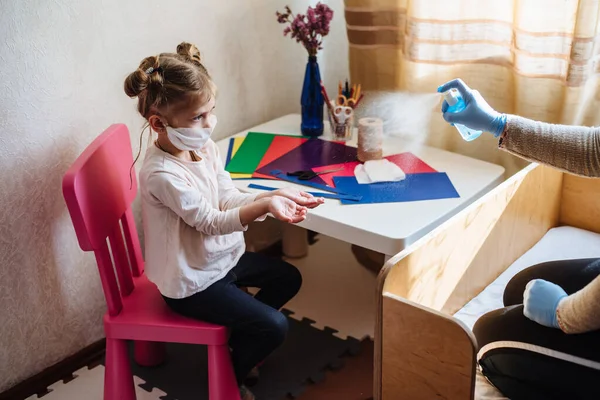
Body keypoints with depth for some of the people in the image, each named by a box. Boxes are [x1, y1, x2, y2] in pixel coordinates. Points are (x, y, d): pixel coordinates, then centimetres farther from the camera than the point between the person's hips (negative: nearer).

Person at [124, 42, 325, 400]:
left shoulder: (206, 147, -5)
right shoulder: (163, 174, -31)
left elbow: (229, 199, -4)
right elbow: (211, 222, -28)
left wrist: (276, 195, -21)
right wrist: (265, 205, -41)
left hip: (221, 257, 9)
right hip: (192, 280, -9)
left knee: (288, 278, 19)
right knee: (275, 327, -11)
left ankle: (240, 344, 35)